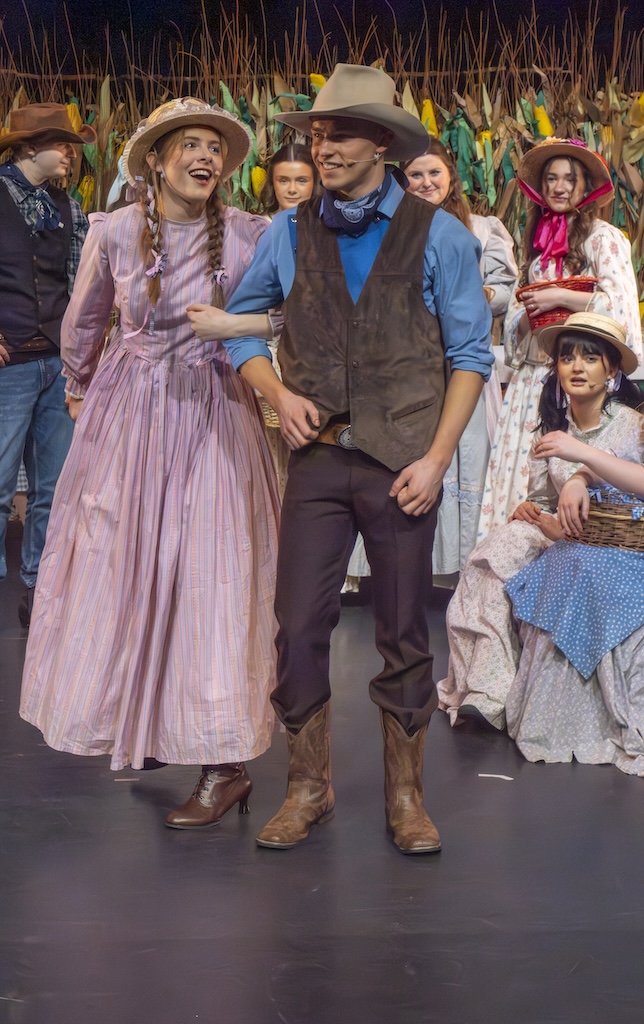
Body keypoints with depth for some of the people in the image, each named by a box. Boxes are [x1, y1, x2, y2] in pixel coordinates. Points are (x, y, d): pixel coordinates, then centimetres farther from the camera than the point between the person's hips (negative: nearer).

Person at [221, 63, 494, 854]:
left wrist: (436, 457, -8)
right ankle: (308, 790, 17)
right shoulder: (287, 235, 8)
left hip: (404, 461, -2)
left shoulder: (439, 236, 1)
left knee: (404, 634, 6)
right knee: (298, 627, 0)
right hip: (318, 457, 2)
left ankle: (405, 797, 20)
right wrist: (277, 391, -1)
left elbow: (470, 353, 0)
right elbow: (239, 326, 18)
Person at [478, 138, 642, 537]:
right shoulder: (539, 239, 19)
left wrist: (559, 297, -11)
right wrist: (526, 311, 3)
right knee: (523, 469, 0)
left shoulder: (603, 238, -2)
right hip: (533, 371, 6)